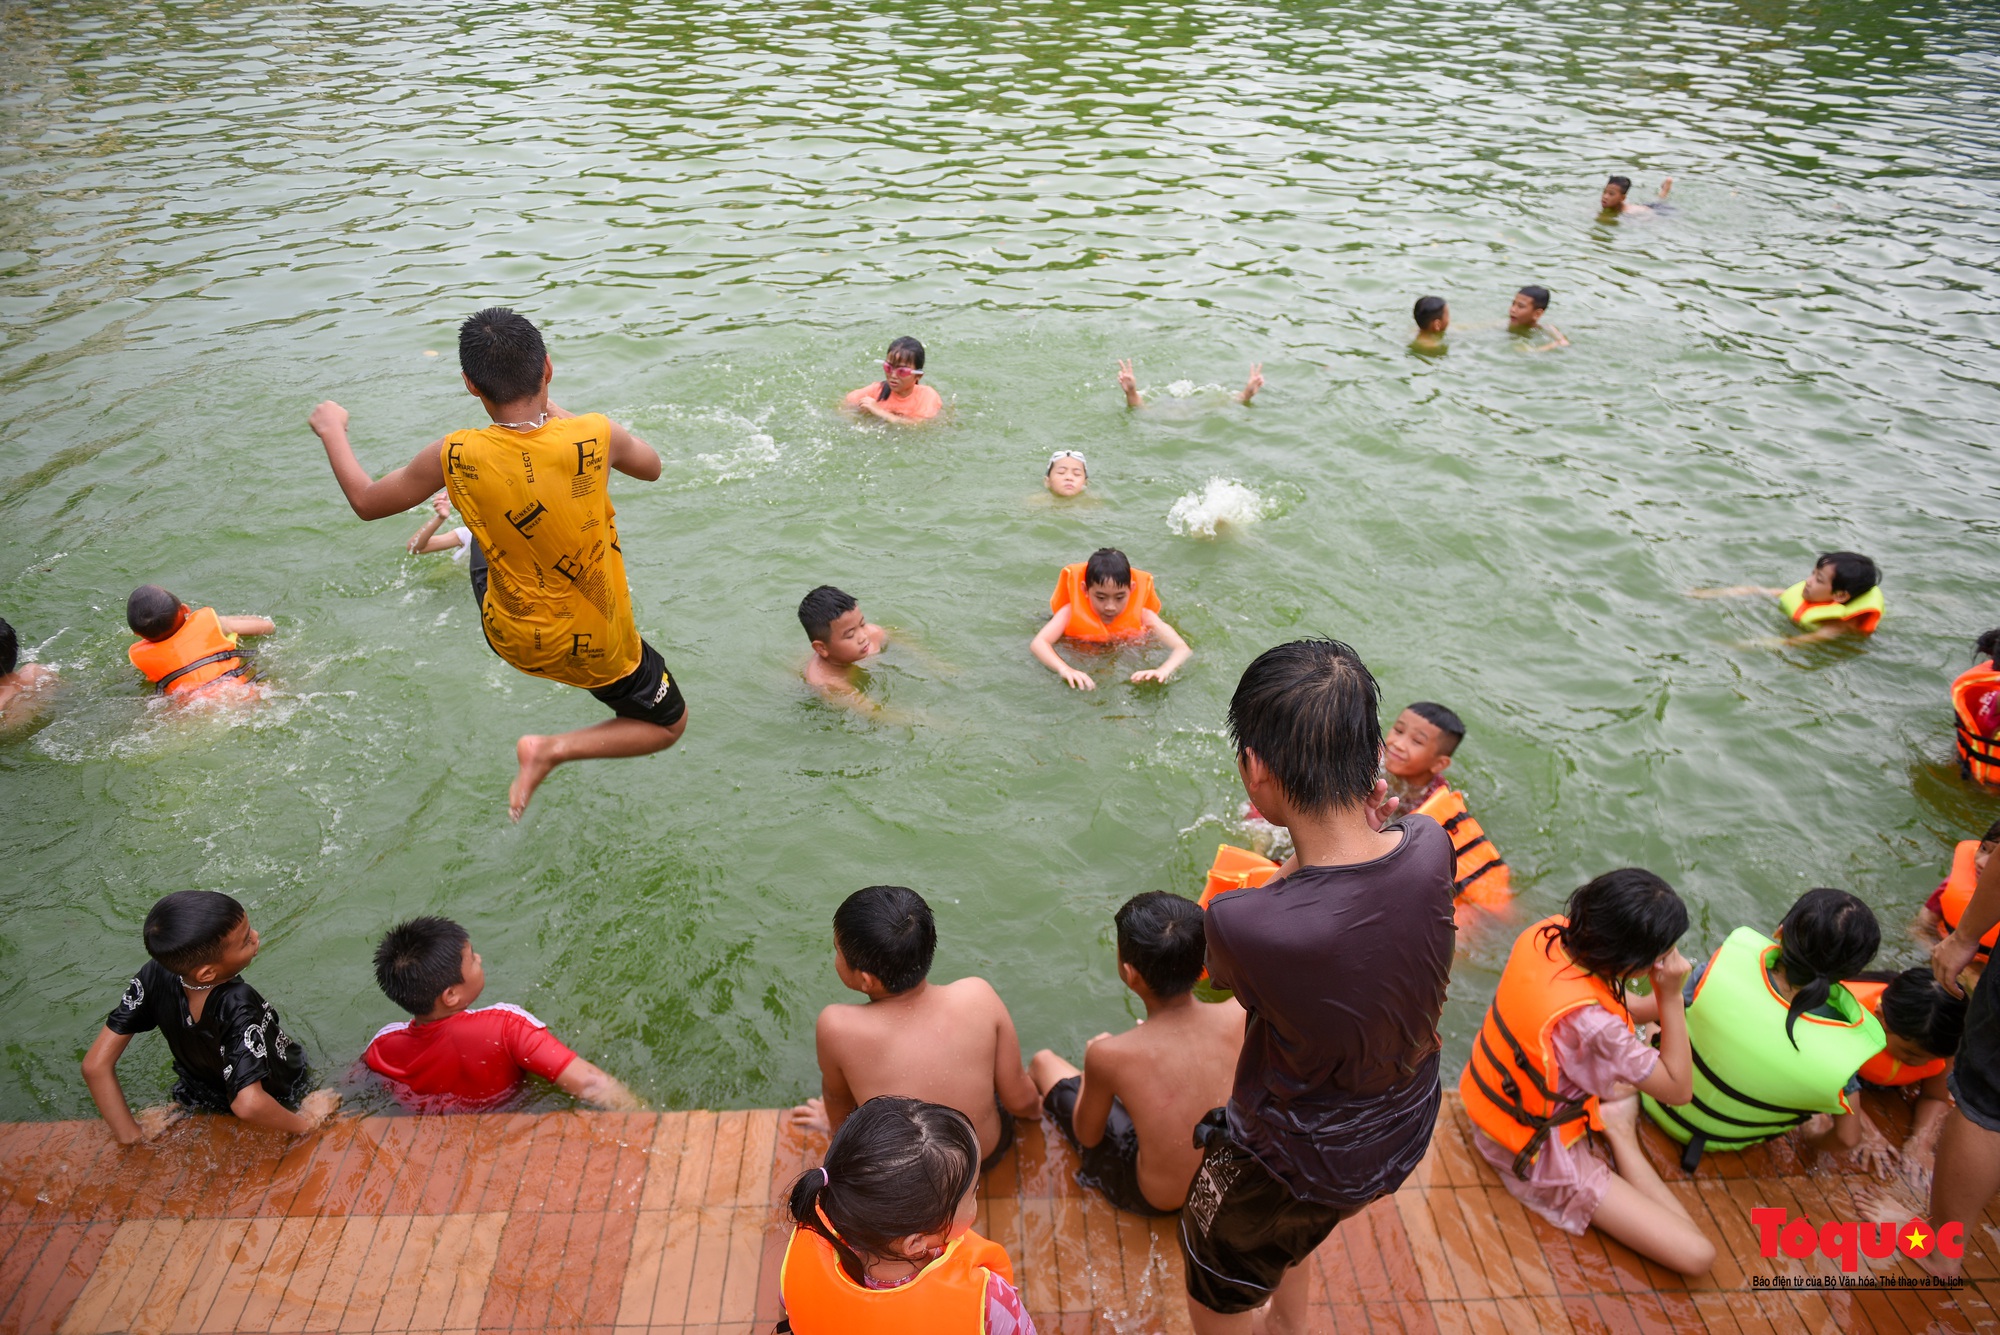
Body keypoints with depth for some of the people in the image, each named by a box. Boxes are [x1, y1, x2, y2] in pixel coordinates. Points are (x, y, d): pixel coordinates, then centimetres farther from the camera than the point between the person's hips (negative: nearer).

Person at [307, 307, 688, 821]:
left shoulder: (455, 457, -21)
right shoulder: (595, 435, -25)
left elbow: (367, 501, -1)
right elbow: (651, 467, 0)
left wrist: (331, 430, 17)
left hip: (510, 636, 3)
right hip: (596, 645, -3)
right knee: (668, 725, 21)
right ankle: (553, 750, 1)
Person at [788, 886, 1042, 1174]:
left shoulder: (836, 1028, -32)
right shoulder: (977, 995, -28)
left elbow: (837, 1098, -9)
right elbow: (1020, 1100, -14)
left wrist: (836, 1123, 14)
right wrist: (1036, 1107, 10)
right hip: (991, 1153, 1)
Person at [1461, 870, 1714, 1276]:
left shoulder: (1546, 934, -17)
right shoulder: (1588, 1023, -39)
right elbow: (1679, 1091, -21)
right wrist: (1671, 997, -26)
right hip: (1535, 1153, -8)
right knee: (1696, 1255, -6)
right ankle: (1619, 1135, 5)